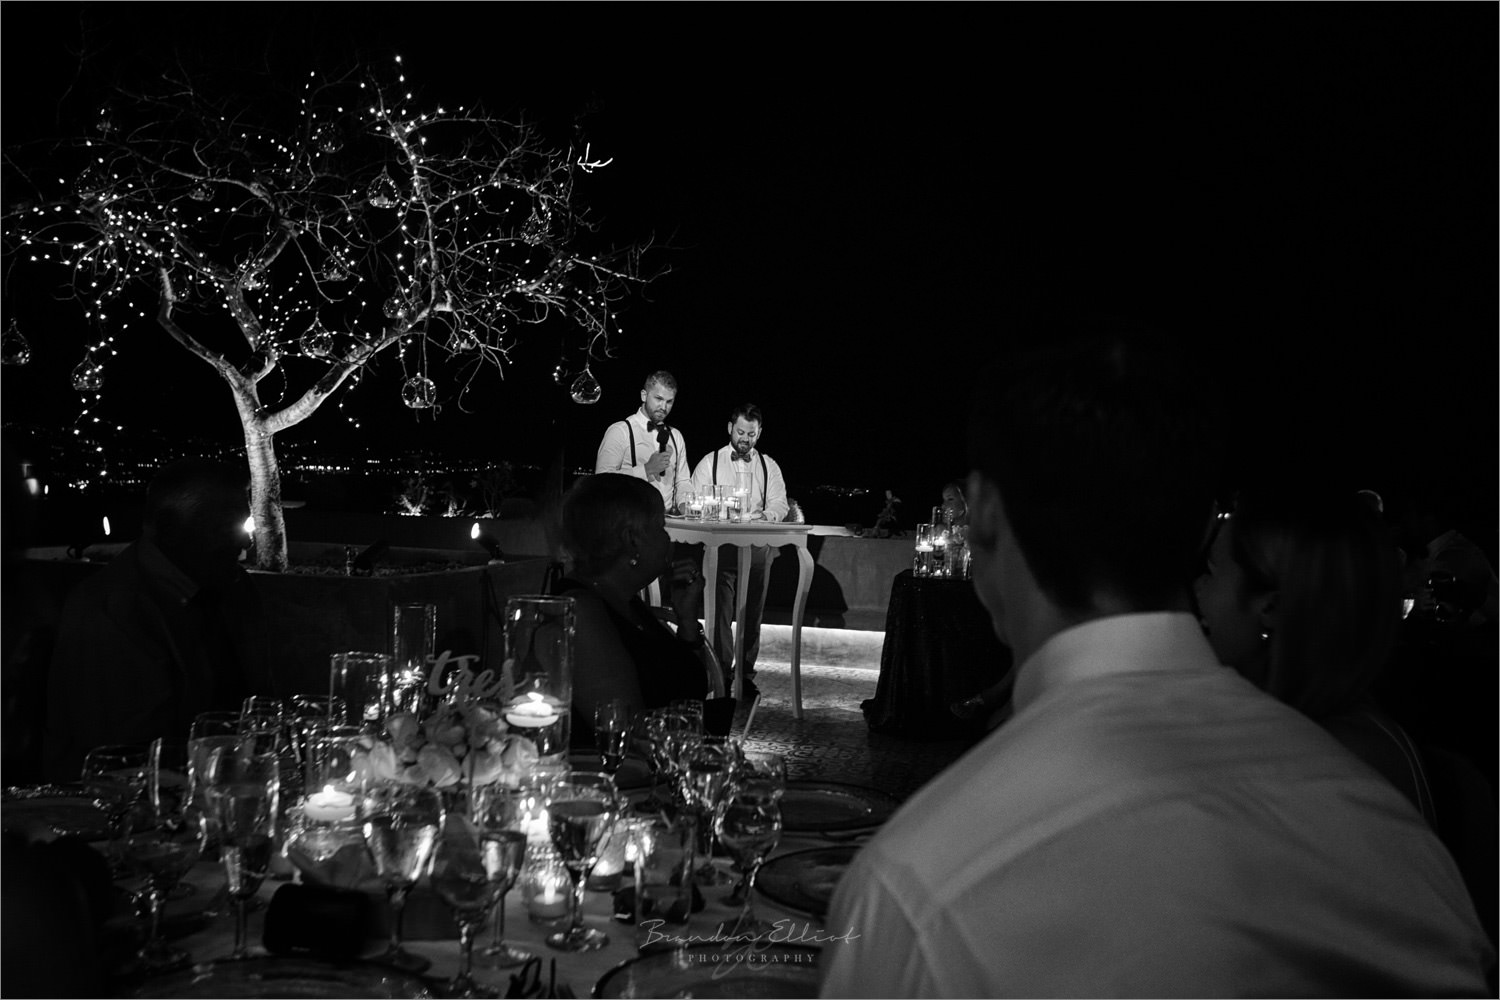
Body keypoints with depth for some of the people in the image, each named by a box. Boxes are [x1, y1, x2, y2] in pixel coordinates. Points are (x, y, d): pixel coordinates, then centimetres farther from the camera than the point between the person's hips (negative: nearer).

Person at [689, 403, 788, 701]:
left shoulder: (769, 466, 13)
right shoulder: (709, 463, 6)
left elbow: (780, 504, 7)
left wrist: (765, 514, -15)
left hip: (758, 548, 2)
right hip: (721, 546, -2)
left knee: (752, 614, 7)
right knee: (721, 612, -6)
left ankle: (746, 674, 16)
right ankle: (721, 673, 1)